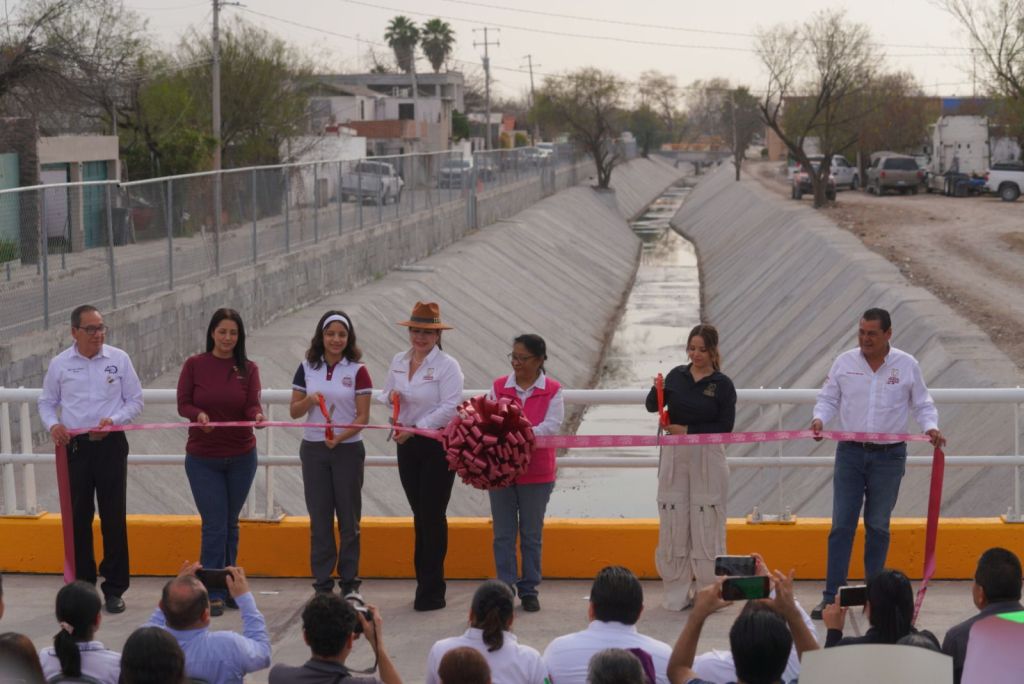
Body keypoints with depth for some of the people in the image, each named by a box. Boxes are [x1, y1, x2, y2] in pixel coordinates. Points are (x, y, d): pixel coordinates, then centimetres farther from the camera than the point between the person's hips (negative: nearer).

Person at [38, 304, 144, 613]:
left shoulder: (119, 359, 0)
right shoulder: (60, 364, 2)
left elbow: (135, 400, 4)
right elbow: (46, 402, 12)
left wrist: (114, 419, -13)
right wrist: (53, 424, -7)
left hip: (110, 445, -1)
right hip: (74, 446, 1)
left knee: (113, 517, 1)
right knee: (78, 517, 6)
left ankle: (114, 588, 10)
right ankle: (82, 585, 17)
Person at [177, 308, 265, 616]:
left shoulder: (248, 369, 1)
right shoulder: (194, 365, -4)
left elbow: (252, 405, -9)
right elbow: (183, 404, -5)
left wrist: (257, 415, -31)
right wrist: (199, 414, -26)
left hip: (241, 457, 2)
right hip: (203, 459, -2)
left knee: (230, 525, 12)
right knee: (214, 526, -6)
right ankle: (212, 594, 0)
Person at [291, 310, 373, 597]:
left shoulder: (357, 371, -3)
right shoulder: (307, 368, 4)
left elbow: (363, 416, -6)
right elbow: (294, 411, 6)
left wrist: (340, 436, -21)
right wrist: (309, 400, -15)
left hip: (348, 449, -2)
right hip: (313, 450, 2)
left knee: (348, 518, 4)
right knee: (319, 518, 6)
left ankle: (350, 582, 13)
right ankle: (322, 582, 12)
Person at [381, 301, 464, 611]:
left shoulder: (447, 366, -10)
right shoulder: (398, 361, 9)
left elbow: (450, 408, -17)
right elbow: (387, 392, 20)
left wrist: (415, 428, -20)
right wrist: (392, 398, -4)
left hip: (438, 444, -6)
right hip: (407, 444, 6)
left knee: (433, 516, -4)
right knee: (420, 515, 11)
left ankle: (431, 591, 2)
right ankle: (426, 583, 19)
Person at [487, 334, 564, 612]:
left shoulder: (552, 390, -3)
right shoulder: (499, 386, 5)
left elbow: (551, 426, -13)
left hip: (536, 472, -2)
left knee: (531, 535, 8)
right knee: (503, 534, 6)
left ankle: (529, 589, 18)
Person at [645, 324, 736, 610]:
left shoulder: (723, 385, -2)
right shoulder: (677, 375, 6)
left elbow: (725, 426, -7)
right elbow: (652, 406, 3)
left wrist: (687, 430, -13)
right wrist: (657, 390, -19)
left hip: (707, 460, -3)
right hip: (674, 457, 3)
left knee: (706, 524, -1)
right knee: (673, 522, 4)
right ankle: (676, 594, 13)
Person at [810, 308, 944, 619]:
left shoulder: (907, 365, 0)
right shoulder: (845, 362, 1)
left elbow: (923, 404, 6)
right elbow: (828, 398, 7)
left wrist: (931, 427, -13)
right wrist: (820, 418, -13)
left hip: (889, 456, 0)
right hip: (850, 453, 1)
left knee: (878, 526, 8)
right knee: (841, 525, -2)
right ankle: (831, 596, 1)